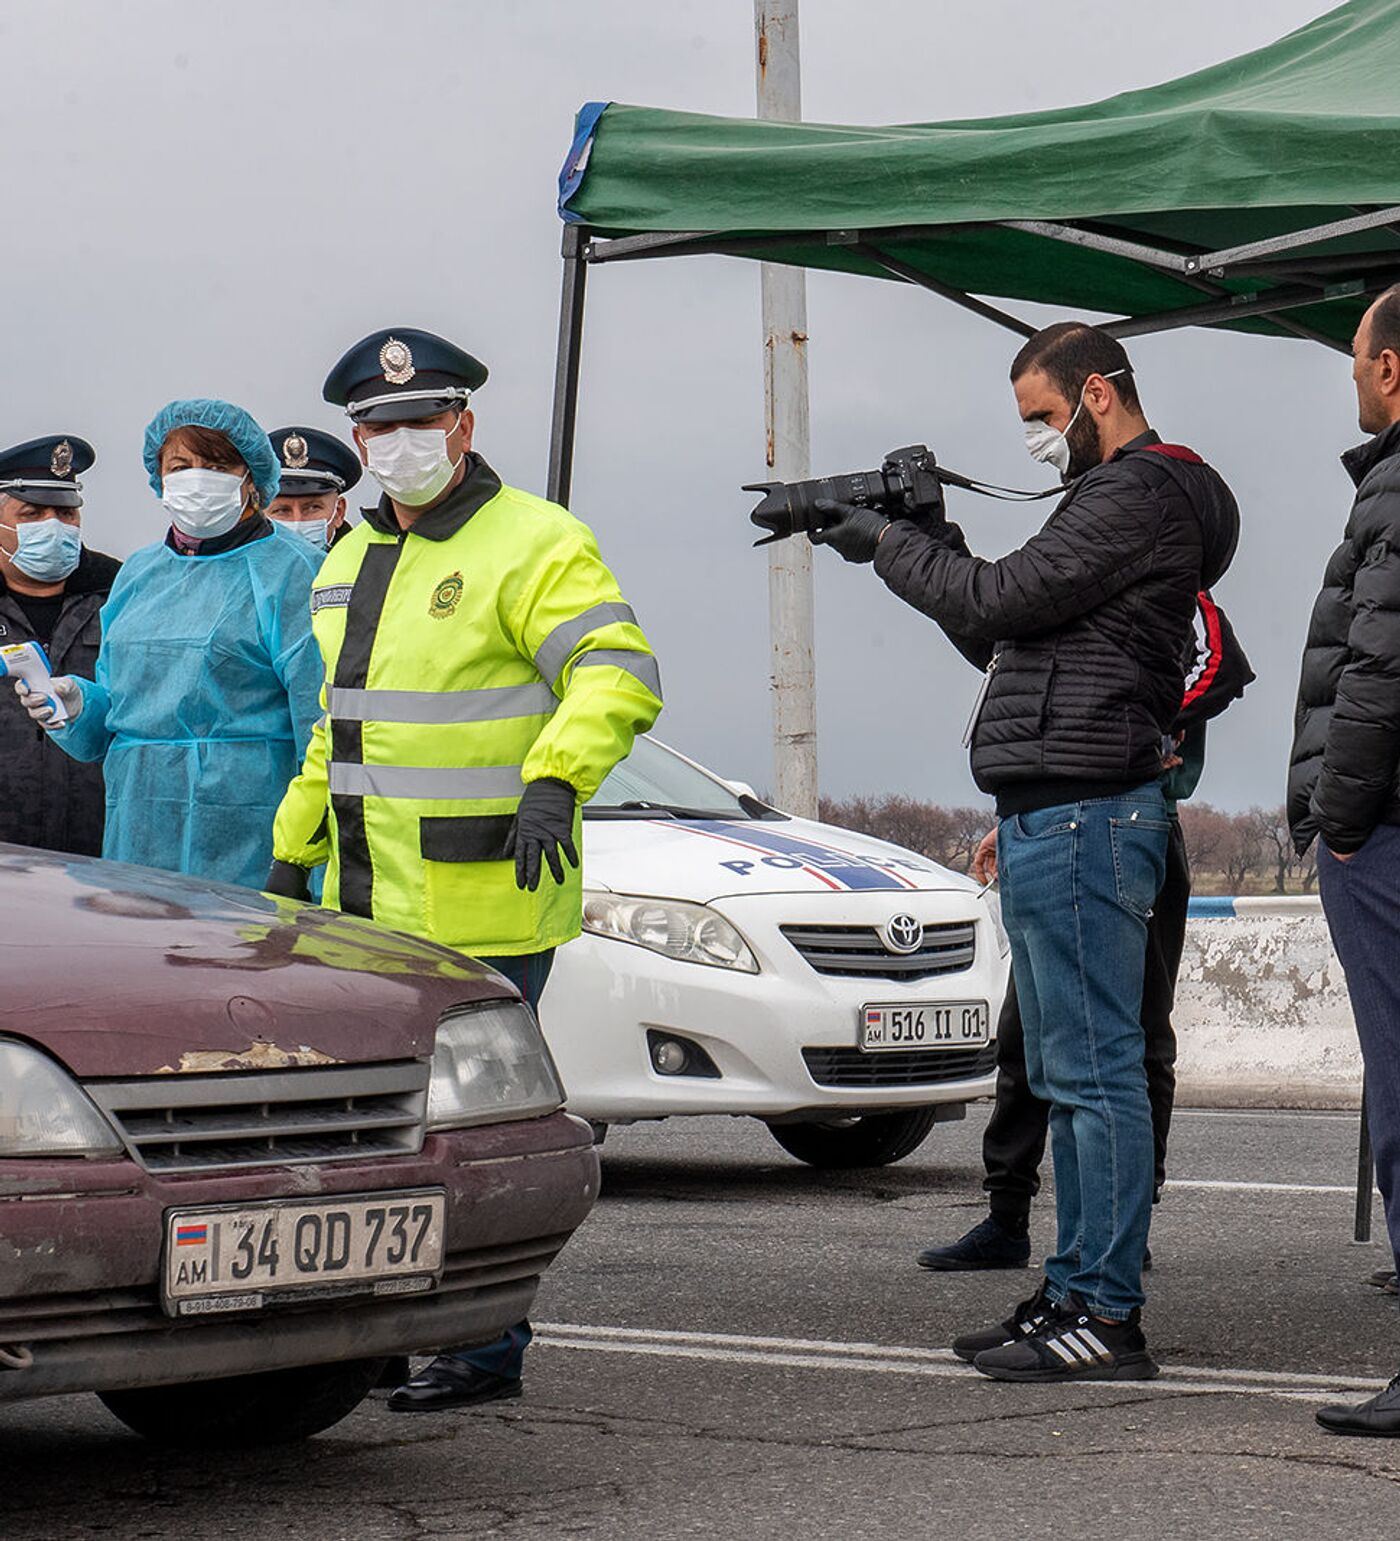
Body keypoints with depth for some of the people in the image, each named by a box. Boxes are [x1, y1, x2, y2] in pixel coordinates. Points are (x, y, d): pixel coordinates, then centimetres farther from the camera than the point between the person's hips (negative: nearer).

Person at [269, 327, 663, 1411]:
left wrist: (554, 775, -32)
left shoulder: (534, 544, -7)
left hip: (486, 910, -8)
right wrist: (296, 846, 25)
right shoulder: (351, 562, 19)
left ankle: (486, 1351, 2)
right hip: (369, 907, 8)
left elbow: (620, 674, -18)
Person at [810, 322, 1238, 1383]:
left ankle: (1107, 1315, -9)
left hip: (1083, 815, -11)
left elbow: (1002, 599, -17)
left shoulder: (1142, 494, -10)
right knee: (1067, 1074, 13)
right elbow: (1006, 641, 23)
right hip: (1051, 818, 11)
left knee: (1097, 1069, -10)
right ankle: (1075, 1295, 18)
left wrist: (888, 544, -4)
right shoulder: (1111, 497, 23)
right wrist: (932, 539, 11)